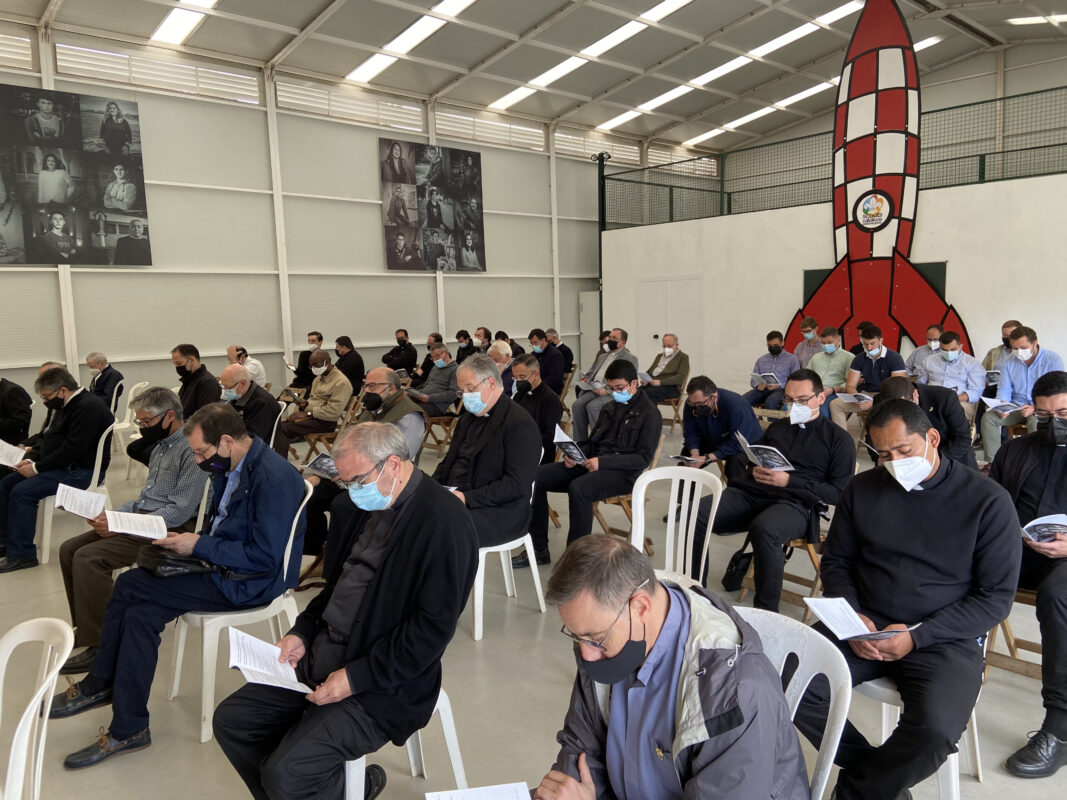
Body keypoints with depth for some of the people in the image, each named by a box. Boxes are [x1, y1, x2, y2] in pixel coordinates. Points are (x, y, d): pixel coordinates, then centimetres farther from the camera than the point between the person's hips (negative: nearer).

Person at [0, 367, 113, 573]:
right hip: (64, 465, 11)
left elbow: (72, 449, -26)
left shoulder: (88, 407, -21)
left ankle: (21, 555, -12)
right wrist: (31, 459, 2)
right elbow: (49, 438, 19)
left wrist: (37, 468, -18)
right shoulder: (67, 406, 12)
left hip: (81, 471, -11)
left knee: (22, 492, -21)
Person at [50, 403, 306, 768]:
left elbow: (264, 557, -24)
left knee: (129, 586, -13)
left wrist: (199, 545, -18)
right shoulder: (229, 468, 7)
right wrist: (188, 540, -1)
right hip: (218, 564, 9)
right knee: (139, 613, -7)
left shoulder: (274, 478, -23)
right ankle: (126, 729, 6)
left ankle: (99, 684, 6)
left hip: (250, 583, -9)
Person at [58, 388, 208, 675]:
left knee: (88, 559, -21)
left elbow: (179, 511, -22)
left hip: (169, 530, -10)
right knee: (69, 550, 4)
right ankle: (84, 628, 15)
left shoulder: (192, 448, -17)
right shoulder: (161, 446, 15)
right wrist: (111, 515, 3)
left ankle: (99, 645, -11)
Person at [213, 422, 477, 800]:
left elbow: (433, 629, -23)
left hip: (382, 686, -8)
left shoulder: (443, 522, -22)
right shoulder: (372, 505, 6)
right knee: (230, 720, 5)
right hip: (322, 655, 9)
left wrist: (357, 677, -21)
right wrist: (303, 632, 4)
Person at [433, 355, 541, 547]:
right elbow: (450, 459, 22)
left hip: (498, 512, -8)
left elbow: (517, 485, -19)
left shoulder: (520, 425, -13)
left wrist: (467, 498, -23)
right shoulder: (469, 416, 16)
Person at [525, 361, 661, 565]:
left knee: (578, 488, -37)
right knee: (537, 477, -9)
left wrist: (603, 462, -22)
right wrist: (572, 455, 1)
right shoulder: (610, 407, 19)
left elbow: (643, 458, -12)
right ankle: (538, 548, -3)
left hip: (623, 472, -8)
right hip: (592, 462, 8)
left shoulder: (649, 414, -4)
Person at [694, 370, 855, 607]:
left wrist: (789, 481, -9)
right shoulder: (777, 427, 27)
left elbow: (838, 493, 2)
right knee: (695, 515, -24)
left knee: (763, 529, -41)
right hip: (751, 491, 5)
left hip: (796, 503, -5)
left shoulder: (839, 439, 11)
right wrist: (754, 470, 5)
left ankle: (766, 612, -25)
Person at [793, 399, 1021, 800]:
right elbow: (835, 563, 13)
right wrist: (853, 617, -8)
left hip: (945, 637, -3)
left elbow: (996, 597, -4)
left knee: (935, 729, -31)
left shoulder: (988, 500, -4)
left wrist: (916, 636, -15)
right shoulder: (862, 489, 7)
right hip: (865, 626, 3)